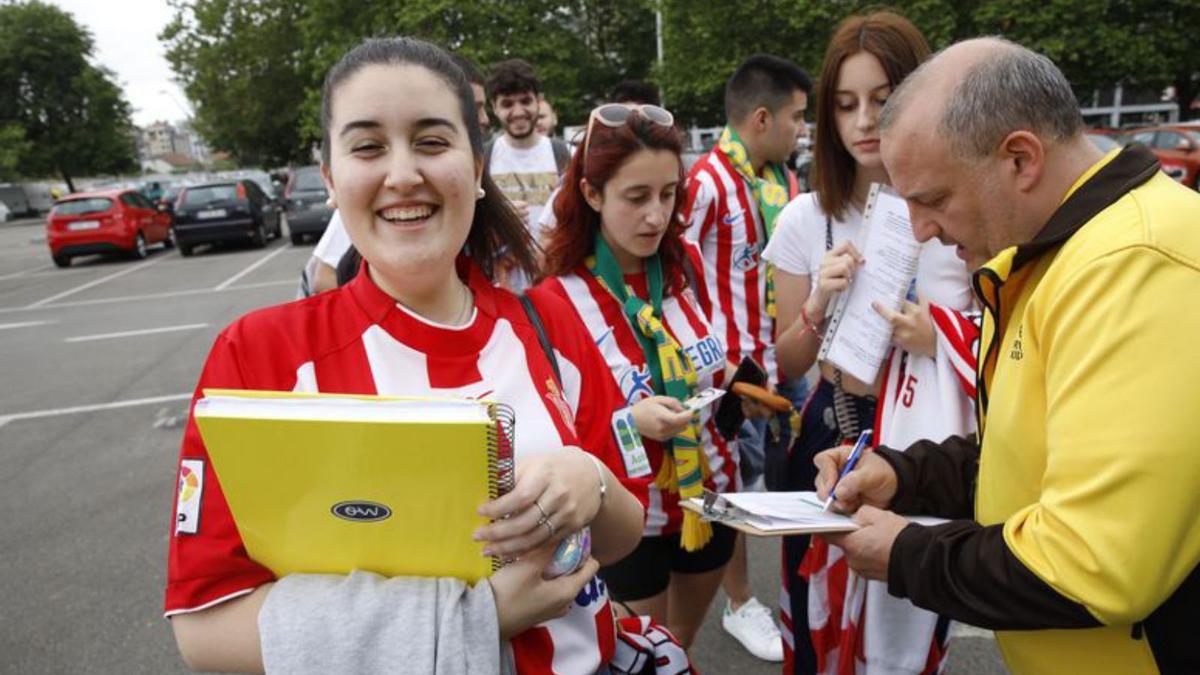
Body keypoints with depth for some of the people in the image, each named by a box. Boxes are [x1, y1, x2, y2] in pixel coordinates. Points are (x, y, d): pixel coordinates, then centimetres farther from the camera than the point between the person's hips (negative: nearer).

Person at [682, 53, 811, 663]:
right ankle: (740, 604, 27)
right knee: (735, 481, 8)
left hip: (788, 357, 7)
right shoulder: (707, 183, -16)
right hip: (734, 365, -7)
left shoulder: (785, 181, 8)